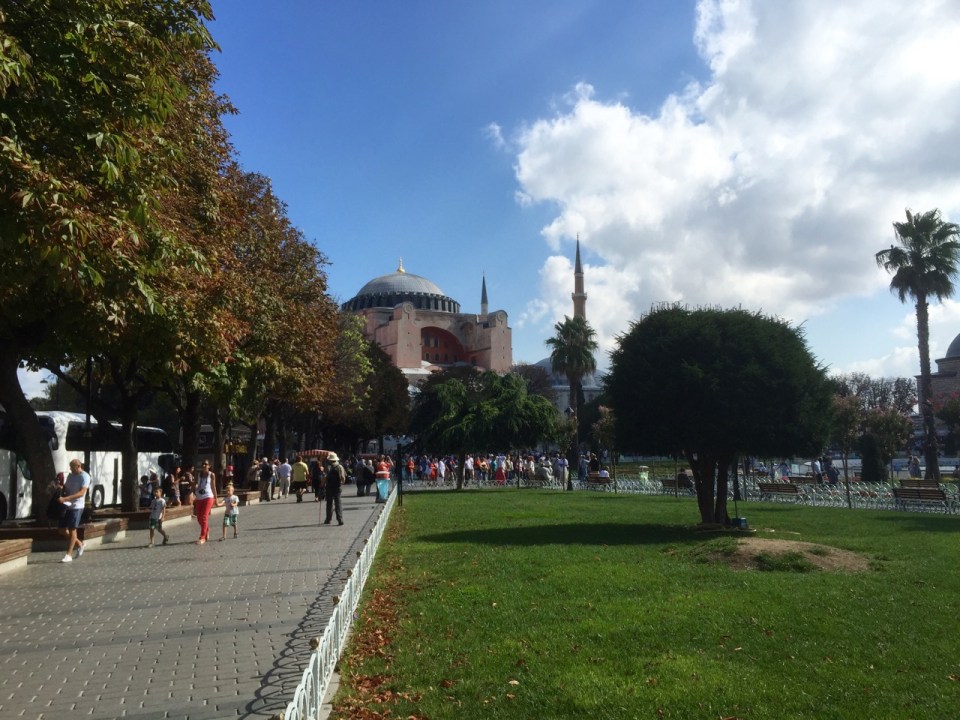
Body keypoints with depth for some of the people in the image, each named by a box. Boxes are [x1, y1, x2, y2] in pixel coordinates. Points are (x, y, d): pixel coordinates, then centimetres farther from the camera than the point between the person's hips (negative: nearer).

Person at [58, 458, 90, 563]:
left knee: (72, 530, -3)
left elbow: (81, 493, -21)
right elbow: (65, 489, 21)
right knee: (62, 529, 9)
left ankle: (69, 555, 3)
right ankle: (80, 544, 26)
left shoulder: (84, 477, -12)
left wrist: (65, 498, -30)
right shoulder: (70, 475, 12)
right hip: (67, 506, 8)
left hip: (76, 507, -8)